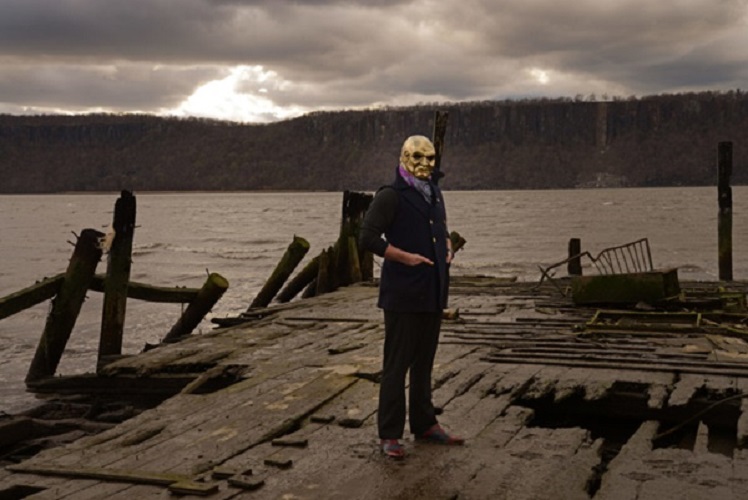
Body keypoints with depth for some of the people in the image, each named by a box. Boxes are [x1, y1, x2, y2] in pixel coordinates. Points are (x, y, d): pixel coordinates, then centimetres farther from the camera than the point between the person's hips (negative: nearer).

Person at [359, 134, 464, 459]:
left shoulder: (434, 194, 14)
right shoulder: (390, 197, -9)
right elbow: (367, 238, -16)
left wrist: (447, 249, 9)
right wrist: (405, 257, -19)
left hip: (432, 292, 7)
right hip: (403, 295, -7)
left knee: (424, 361, 15)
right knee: (396, 365, -3)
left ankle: (424, 425, 26)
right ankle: (389, 435, 3)